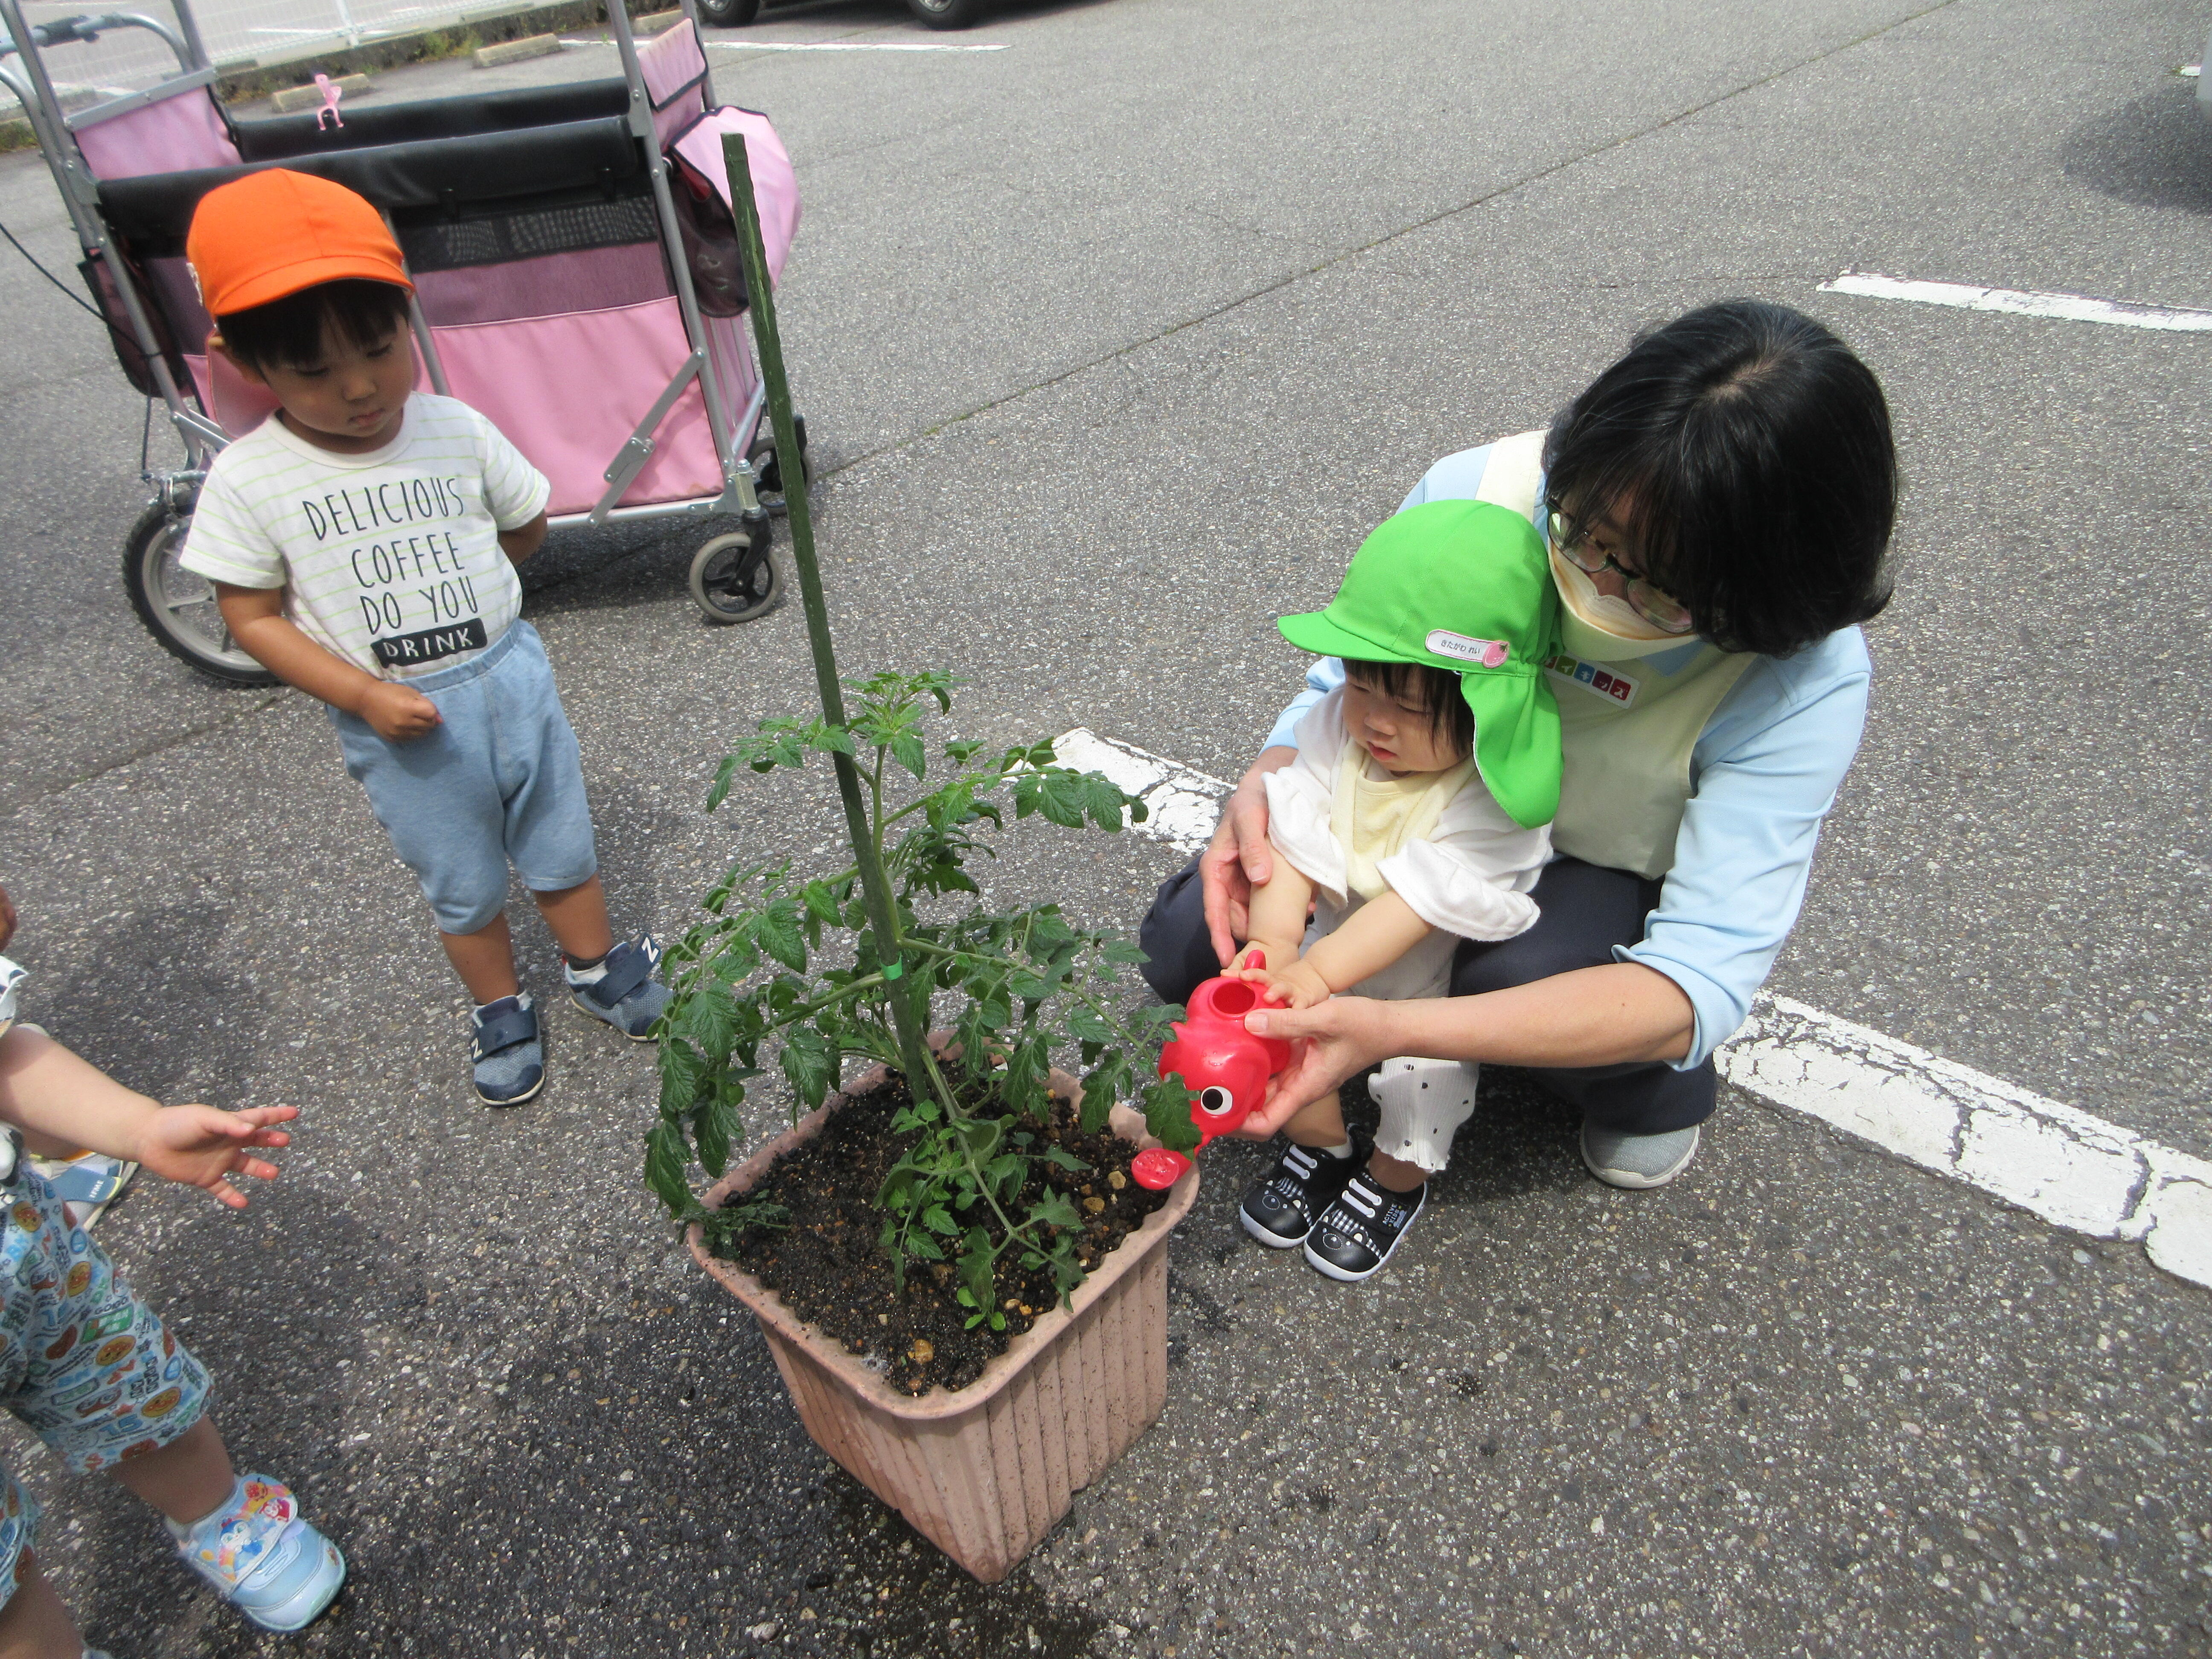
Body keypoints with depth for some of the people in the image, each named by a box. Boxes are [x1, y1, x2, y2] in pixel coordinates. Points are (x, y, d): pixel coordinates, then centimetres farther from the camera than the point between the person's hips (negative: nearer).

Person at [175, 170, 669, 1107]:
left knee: (561, 846, 17)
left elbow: (527, 528, 7)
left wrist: (441, 589, 2)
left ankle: (595, 967, 42)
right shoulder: (249, 481, -12)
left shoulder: (457, 432, -7)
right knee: (462, 887, 16)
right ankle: (500, 1013, 39)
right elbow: (253, 618, -7)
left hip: (512, 677, 1)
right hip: (402, 722, -1)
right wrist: (365, 694, -18)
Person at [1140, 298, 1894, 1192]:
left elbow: (1704, 980, -37)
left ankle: (1659, 1086, 1)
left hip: (1613, 881, -1)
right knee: (1188, 943, -14)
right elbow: (1348, 691, -11)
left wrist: (1393, 1029, -51)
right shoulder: (1477, 492, -26)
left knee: (1517, 973, -37)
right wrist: (1266, 786, -37)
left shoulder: (1805, 677, -31)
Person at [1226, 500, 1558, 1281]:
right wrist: (1271, 942, -35)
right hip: (1339, 939, 4)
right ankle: (1319, 1147, 28)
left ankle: (1395, 1181, 30)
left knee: (1423, 1076, -7)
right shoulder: (1338, 724, -18)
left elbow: (1423, 900, -34)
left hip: (1446, 980, -4)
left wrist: (1320, 971, -40)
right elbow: (1294, 841, -21)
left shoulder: (1498, 798, -31)